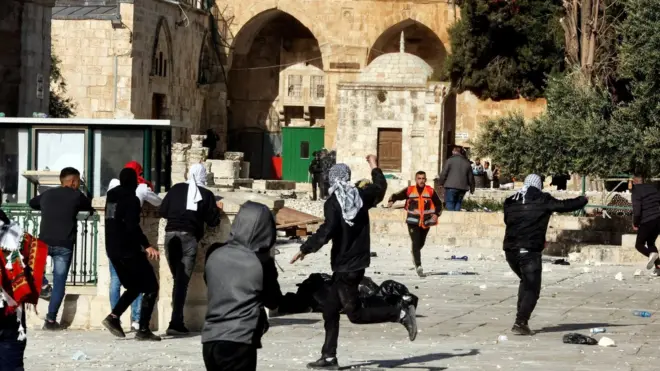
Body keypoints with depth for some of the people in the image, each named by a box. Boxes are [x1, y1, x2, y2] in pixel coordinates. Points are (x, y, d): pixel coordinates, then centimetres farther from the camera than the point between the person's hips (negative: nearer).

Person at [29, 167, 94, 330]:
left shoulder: (47, 194, 12)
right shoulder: (76, 196, 1)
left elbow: (32, 203, 31)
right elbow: (91, 208, 17)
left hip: (44, 242, 3)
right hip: (64, 245, -3)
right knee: (59, 282, 3)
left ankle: (43, 285, 18)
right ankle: (51, 320, 0)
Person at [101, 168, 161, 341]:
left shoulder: (111, 197, 11)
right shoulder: (131, 199, -13)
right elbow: (132, 227, -23)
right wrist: (147, 246, -23)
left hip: (113, 250, 8)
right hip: (129, 250, -8)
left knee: (134, 287, 21)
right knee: (151, 287, -1)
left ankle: (114, 317, 3)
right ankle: (143, 329, -8)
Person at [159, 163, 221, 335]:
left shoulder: (176, 189, 9)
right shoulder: (206, 195, 3)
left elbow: (163, 211, 10)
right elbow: (212, 221, 4)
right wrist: (217, 208, 23)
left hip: (171, 236, 3)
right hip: (189, 237, -3)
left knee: (178, 279, 15)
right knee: (183, 280, -5)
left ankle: (178, 320, 16)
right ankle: (175, 322, -13)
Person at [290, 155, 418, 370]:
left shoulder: (333, 203, -15)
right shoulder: (361, 196, 4)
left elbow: (327, 231, -25)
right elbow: (380, 187, 23)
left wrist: (306, 249, -17)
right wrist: (374, 167, 38)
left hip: (345, 265, -8)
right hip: (358, 262, 8)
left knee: (355, 314, -2)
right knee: (330, 311, 13)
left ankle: (400, 313, -11)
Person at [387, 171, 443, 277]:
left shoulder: (430, 191, -2)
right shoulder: (409, 191, -5)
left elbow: (438, 204, 5)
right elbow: (396, 196, -2)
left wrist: (436, 214, -11)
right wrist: (391, 201, -22)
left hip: (426, 222, 3)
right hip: (413, 221, -3)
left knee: (421, 243, 19)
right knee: (416, 243, -15)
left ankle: (414, 253, 52)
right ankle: (418, 266, -18)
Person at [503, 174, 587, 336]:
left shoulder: (511, 202, 12)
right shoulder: (542, 200, -1)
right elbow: (564, 205, 6)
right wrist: (582, 200, 25)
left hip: (510, 250, 6)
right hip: (530, 251, -6)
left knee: (526, 282, 26)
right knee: (532, 289, 1)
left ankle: (521, 318, 20)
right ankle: (520, 323, -13)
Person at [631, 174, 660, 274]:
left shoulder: (636, 192, -9)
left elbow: (636, 210, -16)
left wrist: (635, 223, -3)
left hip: (646, 222, -6)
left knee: (639, 245, 8)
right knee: (651, 243, 21)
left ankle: (651, 254, -24)